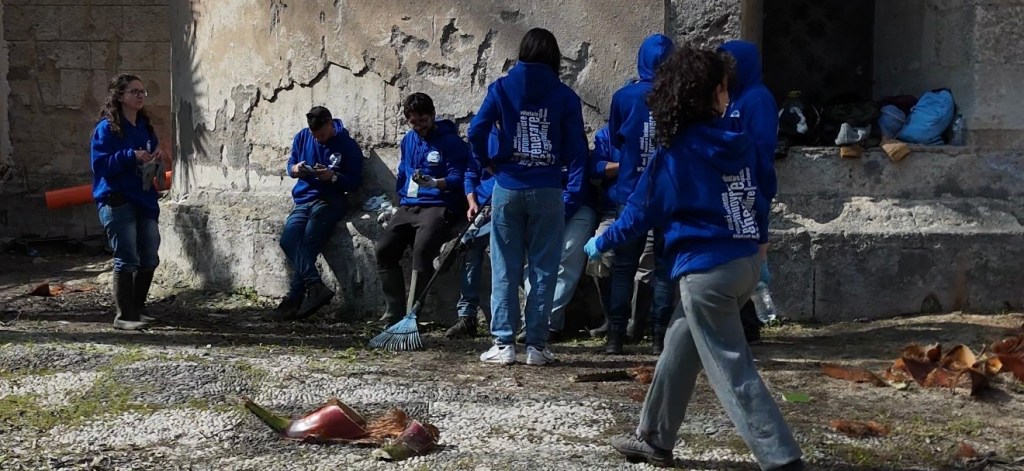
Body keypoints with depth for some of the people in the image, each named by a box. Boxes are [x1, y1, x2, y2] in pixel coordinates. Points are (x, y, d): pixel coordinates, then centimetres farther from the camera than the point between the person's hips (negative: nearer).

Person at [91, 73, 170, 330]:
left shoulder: (145, 128, 14)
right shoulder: (107, 128, -6)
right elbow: (101, 164, -14)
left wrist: (158, 160, -1)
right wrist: (131, 156, -23)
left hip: (144, 200, 7)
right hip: (117, 202, -7)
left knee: (149, 259, 8)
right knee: (127, 260, -7)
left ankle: (137, 309, 22)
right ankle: (124, 316, 0)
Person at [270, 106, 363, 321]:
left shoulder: (348, 145, -3)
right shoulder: (302, 137, 9)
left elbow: (355, 182, -2)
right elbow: (290, 164, 18)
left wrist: (333, 176, -20)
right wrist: (294, 169, -7)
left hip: (329, 202, -4)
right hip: (303, 200, 4)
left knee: (306, 246, -23)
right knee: (288, 240, -24)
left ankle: (294, 300, -20)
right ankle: (316, 287, -34)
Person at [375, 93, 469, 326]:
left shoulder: (450, 141, -4)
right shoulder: (408, 140, 18)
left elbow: (457, 178, -13)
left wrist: (433, 182, -31)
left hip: (438, 206, -7)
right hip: (408, 206, 7)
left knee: (422, 249, -30)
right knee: (383, 249, -12)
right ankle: (394, 311, -4)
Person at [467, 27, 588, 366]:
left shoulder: (501, 88, 2)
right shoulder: (565, 95, 1)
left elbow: (476, 131, -7)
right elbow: (577, 148, -1)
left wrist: (485, 163, 8)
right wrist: (574, 191, 5)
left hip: (507, 188, 0)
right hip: (547, 191, 0)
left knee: (505, 270, 6)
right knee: (543, 270, 6)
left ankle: (503, 344, 6)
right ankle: (536, 346, 7)